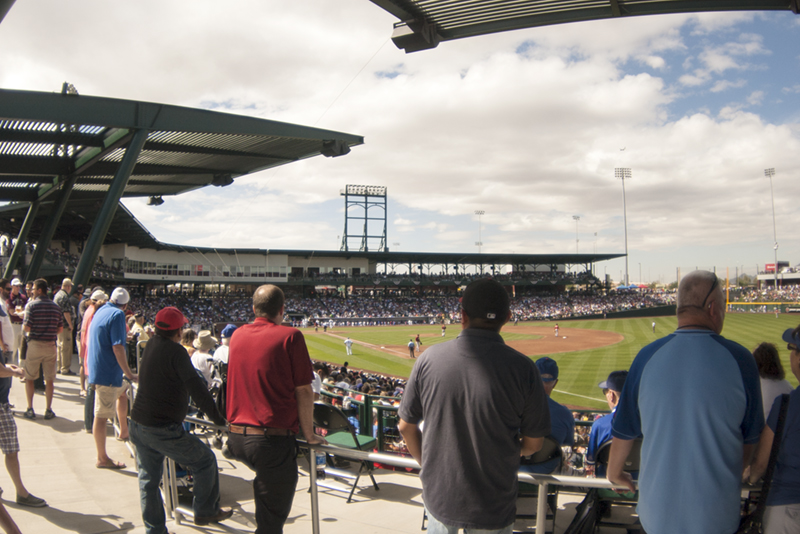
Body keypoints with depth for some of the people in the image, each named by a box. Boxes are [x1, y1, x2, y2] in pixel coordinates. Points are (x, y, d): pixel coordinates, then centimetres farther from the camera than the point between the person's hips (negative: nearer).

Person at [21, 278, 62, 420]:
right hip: (51, 346, 3)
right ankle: (48, 410, 9)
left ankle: (30, 409, 10)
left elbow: (26, 327, -13)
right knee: (49, 379, 8)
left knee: (29, 378, 11)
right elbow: (60, 329, 5)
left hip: (35, 344, -3)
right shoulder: (56, 306, 4)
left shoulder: (32, 305, -8)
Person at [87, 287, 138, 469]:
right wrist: (128, 373, -20)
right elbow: (117, 347, -24)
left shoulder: (100, 311, 10)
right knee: (102, 416, -2)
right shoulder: (118, 315, -17)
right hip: (107, 372, -10)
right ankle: (102, 459, 6)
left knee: (123, 392, 30)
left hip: (97, 368, 10)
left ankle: (124, 431, 40)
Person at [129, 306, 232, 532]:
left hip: (138, 423, 8)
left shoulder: (151, 345, 5)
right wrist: (218, 418, -12)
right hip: (164, 429, -8)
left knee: (148, 479, 17)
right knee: (206, 460, 9)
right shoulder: (175, 351, -16)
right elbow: (196, 388, -17)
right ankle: (205, 511, 20)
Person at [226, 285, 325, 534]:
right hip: (273, 440, -6)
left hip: (237, 436, 6)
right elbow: (303, 391, -9)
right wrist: (309, 435, 1)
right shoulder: (290, 336, -10)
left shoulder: (237, 335, 8)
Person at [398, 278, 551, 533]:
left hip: (439, 499, 2)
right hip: (494, 512, -1)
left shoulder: (429, 358, -12)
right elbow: (533, 444, -6)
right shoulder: (523, 368, -17)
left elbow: (406, 427, -2)